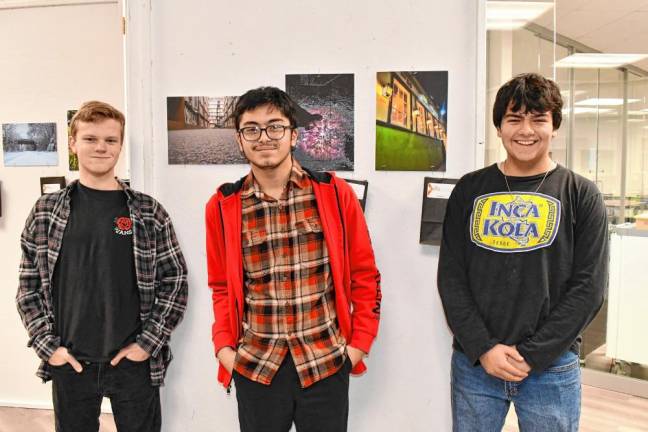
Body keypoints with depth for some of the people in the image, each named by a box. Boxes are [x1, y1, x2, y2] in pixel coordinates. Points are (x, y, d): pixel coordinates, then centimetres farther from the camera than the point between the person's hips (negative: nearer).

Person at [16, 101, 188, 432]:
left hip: (135, 362, -1)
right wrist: (47, 345, -3)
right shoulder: (46, 210, 1)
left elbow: (175, 281, -2)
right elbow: (28, 285, 5)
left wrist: (148, 343, -8)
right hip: (68, 363, 2)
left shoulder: (149, 212, -4)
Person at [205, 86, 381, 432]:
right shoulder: (223, 206, -1)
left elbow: (365, 275, 1)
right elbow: (222, 287, 9)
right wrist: (224, 345, -1)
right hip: (254, 367, 1)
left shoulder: (334, 193, -4)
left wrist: (359, 343, -2)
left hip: (326, 363, -1)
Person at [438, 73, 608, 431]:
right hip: (473, 364, 1)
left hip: (552, 368, -1)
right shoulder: (470, 190, 2)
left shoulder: (581, 195, -1)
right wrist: (483, 348, -11)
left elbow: (589, 287, -5)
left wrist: (531, 355, -11)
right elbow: (450, 277, -1)